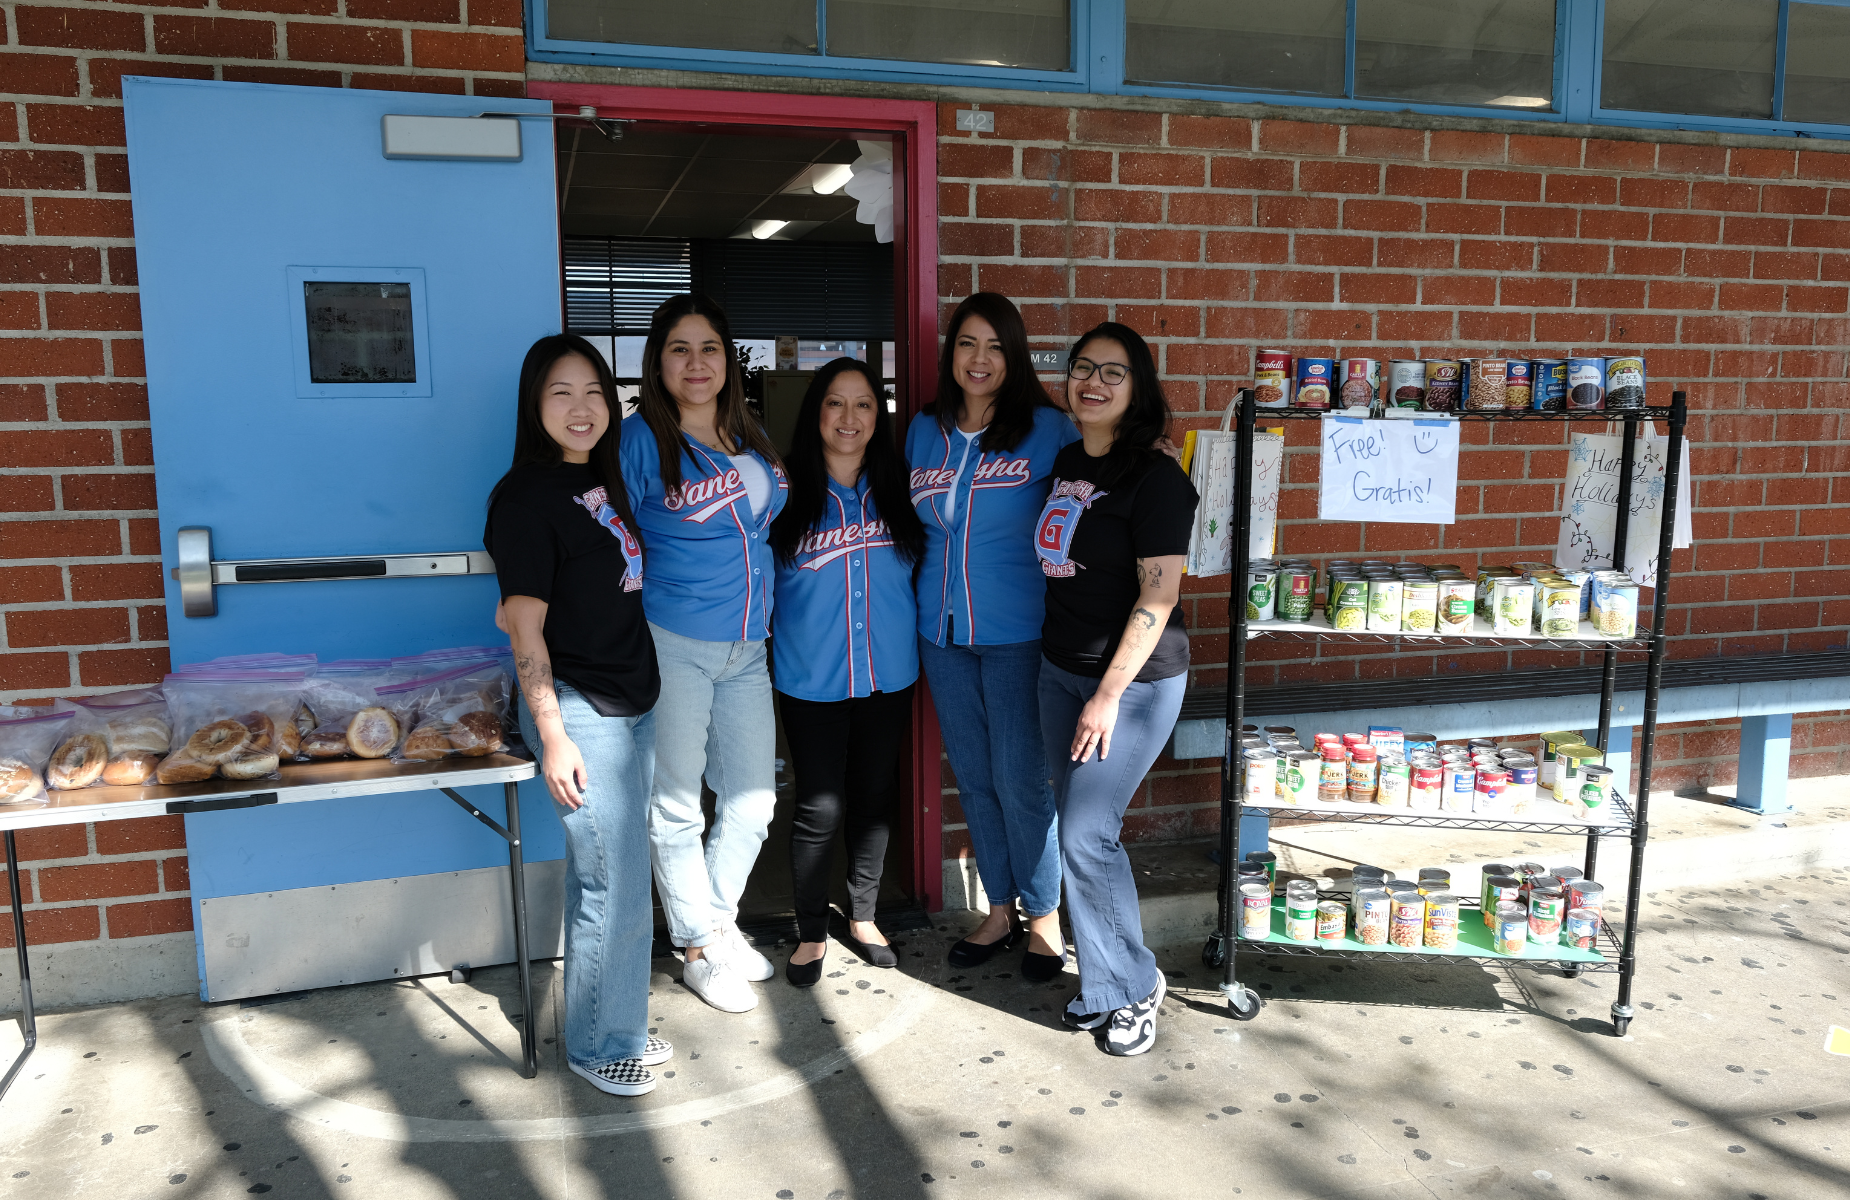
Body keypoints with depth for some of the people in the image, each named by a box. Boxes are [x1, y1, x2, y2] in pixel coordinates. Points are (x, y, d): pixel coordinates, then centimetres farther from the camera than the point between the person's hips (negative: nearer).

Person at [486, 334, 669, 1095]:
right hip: (579, 710, -8)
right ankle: (599, 1046, 17)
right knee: (612, 889, -1)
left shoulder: (602, 479, 10)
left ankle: (619, 1027, 32)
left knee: (614, 880, 17)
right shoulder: (527, 496, -13)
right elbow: (525, 627, -15)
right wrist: (553, 735, -17)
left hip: (634, 703, 8)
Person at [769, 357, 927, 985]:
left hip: (887, 674, 3)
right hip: (811, 678, -3)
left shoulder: (897, 488, 2)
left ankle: (863, 916, 33)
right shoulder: (785, 491, -7)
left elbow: (919, 565, 14)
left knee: (875, 798, 14)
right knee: (819, 808, 2)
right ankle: (811, 932, 22)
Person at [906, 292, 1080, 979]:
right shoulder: (924, 432, 8)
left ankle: (1044, 917, 20)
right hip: (943, 631, 5)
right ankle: (1000, 911, 30)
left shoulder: (1047, 430, -7)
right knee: (973, 778, 13)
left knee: (1020, 779, 0)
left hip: (1016, 632, -5)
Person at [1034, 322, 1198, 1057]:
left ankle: (1133, 987, 15)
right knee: (1077, 827, 12)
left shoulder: (1155, 479, -15)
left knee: (1085, 836, -6)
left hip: (1134, 680, -7)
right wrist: (1072, 677, 13)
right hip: (1060, 670, 7)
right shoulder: (1064, 463, 8)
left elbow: (1157, 596, -18)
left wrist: (1110, 694, -18)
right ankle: (1104, 982, 29)